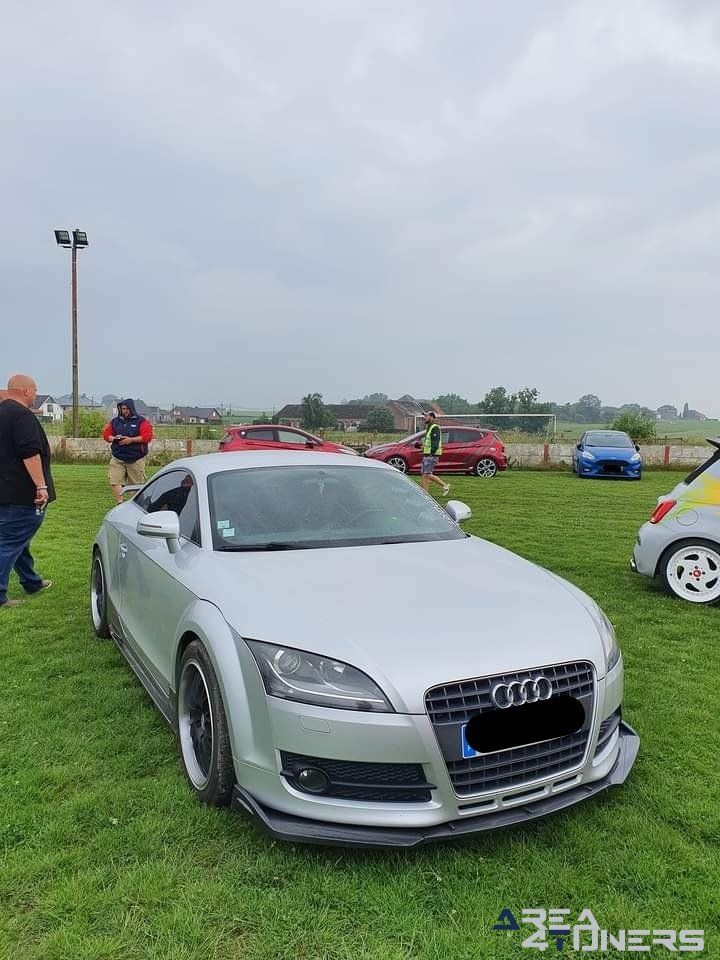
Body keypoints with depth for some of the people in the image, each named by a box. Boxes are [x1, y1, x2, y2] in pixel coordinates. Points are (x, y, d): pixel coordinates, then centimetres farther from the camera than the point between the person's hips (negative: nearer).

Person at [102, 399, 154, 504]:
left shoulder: (141, 421, -1)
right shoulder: (115, 421, 13)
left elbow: (147, 436, -11)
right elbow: (106, 434, 15)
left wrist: (131, 440, -18)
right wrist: (114, 438, -7)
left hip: (136, 459, -3)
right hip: (117, 458, 3)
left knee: (137, 483, 3)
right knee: (114, 481, -11)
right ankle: (120, 503, -7)